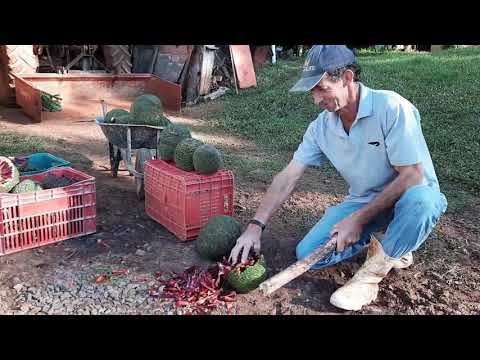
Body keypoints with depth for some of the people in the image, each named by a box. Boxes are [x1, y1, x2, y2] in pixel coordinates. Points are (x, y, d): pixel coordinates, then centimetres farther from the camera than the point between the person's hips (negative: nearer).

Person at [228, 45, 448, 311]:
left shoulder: (391, 107, -24)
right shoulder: (321, 127, -7)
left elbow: (412, 176, -24)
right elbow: (287, 178, -8)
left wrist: (358, 219, -25)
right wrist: (256, 226, -16)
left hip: (412, 196, -4)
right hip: (363, 202, 4)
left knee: (420, 201, -40)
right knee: (307, 254, -10)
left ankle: (376, 268, -12)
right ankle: (385, 246, 9)